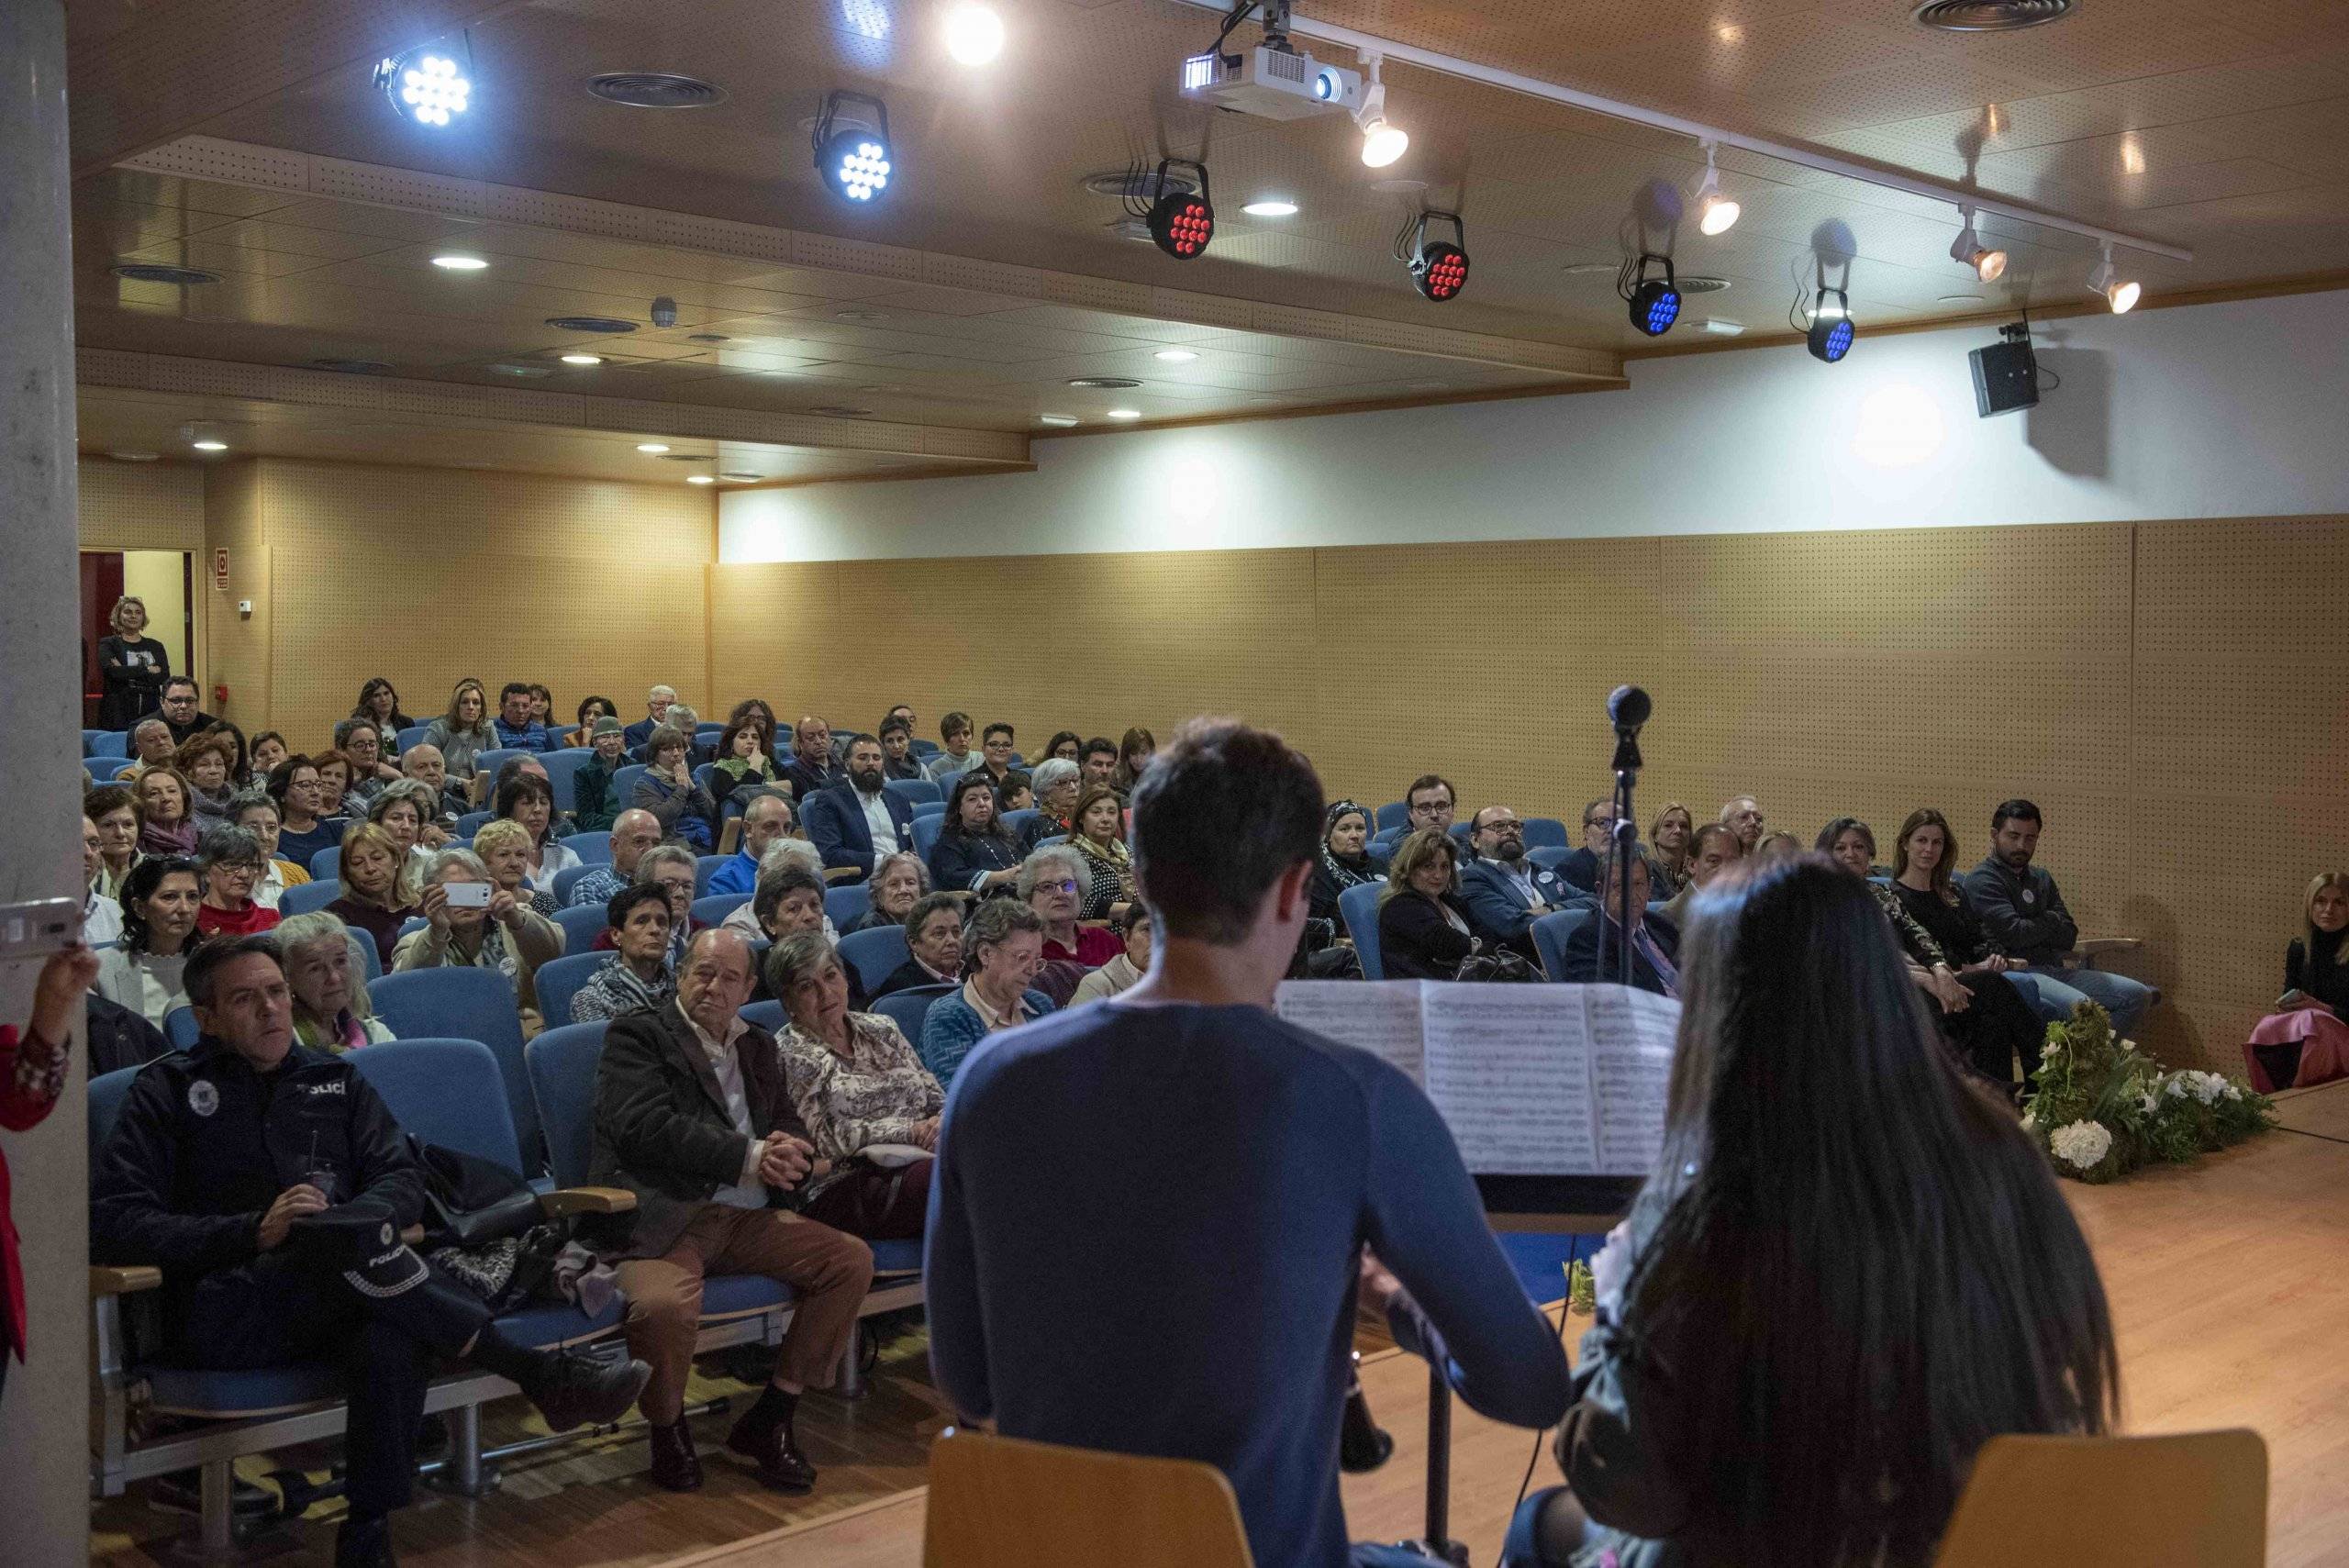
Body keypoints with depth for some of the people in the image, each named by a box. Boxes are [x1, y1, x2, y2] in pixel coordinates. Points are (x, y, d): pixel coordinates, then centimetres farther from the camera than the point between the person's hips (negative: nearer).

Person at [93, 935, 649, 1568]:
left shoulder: (336, 1080, 21)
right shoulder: (168, 1089, 10)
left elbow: (403, 1182, 11)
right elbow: (110, 1221, -3)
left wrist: (346, 1222, -13)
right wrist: (253, 1233, -16)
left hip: (334, 1299, 3)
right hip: (223, 1316, -3)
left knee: (395, 1340, -37)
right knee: (345, 1231, -35)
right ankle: (539, 1375, -30)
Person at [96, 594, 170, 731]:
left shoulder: (155, 647, 15)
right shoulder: (107, 644, 8)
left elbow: (165, 677, -1)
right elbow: (112, 671, -11)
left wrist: (125, 672, -7)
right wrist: (148, 670, -4)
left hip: (150, 713, 2)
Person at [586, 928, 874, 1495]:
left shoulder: (758, 1046, 23)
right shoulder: (637, 1036, 2)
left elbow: (790, 1128, 21)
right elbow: (646, 1128, -13)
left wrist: (788, 1154, -7)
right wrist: (751, 1157, -18)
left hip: (748, 1217, 6)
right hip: (663, 1219, -6)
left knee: (851, 1259, -12)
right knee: (663, 1305, -35)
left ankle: (769, 1420, -1)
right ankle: (668, 1429, -1)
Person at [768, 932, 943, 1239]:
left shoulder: (882, 1029, 22)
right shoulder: (788, 1054, 4)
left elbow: (938, 1099, 20)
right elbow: (826, 1139, -6)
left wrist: (941, 1123, -5)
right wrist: (911, 1131, -9)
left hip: (920, 1162, 6)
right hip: (844, 1188, -5)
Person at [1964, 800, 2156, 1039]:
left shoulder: (2041, 879, 22)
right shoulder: (1983, 880, -4)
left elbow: (2068, 936, 12)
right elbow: (2015, 934, -16)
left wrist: (2033, 928, -7)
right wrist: (2052, 921, 4)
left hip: (2054, 969, 9)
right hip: (2016, 972, -9)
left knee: (2137, 994, -2)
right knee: (2080, 1007, -35)